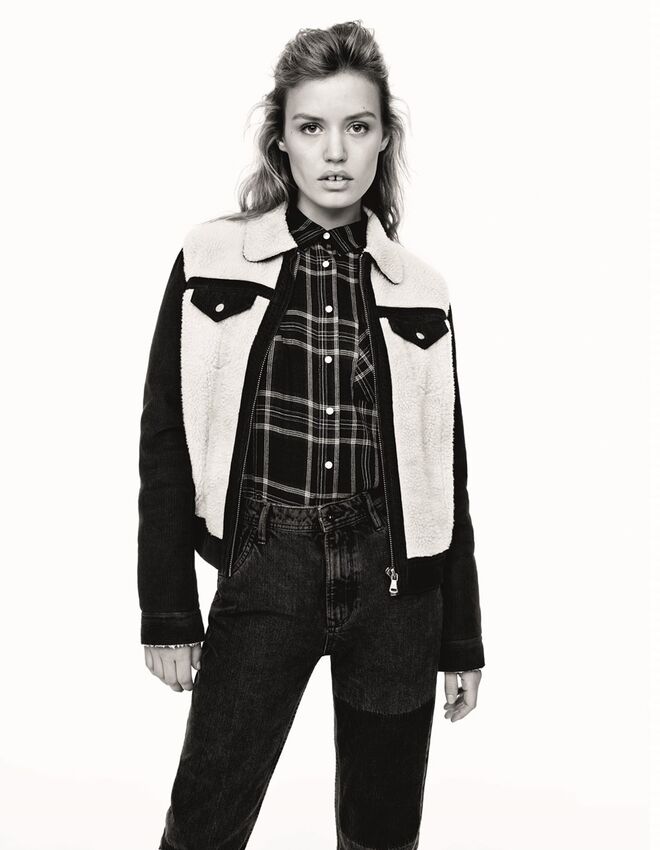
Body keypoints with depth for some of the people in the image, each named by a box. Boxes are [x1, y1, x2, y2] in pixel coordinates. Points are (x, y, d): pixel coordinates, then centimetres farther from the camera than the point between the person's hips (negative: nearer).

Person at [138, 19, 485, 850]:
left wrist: (462, 640, 9)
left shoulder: (419, 292, 5)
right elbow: (165, 441, 1)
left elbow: (444, 475, 8)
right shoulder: (212, 262, 0)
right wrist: (168, 612, -2)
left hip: (395, 586, 2)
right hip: (264, 574, -2)